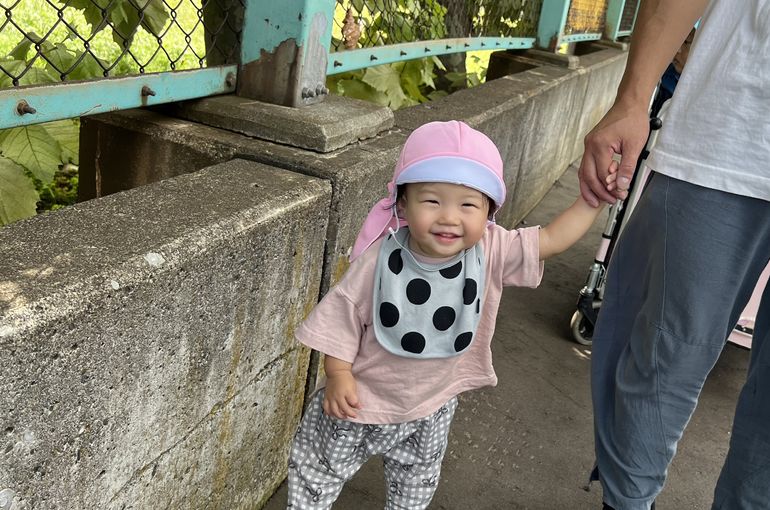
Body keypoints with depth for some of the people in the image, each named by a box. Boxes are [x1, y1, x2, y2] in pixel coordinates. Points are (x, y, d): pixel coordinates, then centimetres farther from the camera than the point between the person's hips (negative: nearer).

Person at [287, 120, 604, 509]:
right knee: (316, 475, 19)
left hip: (432, 409, 3)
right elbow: (343, 315, -17)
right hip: (361, 401, -2)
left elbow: (551, 240, -14)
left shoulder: (492, 252, -21)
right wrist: (338, 375, -19)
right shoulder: (380, 259, -27)